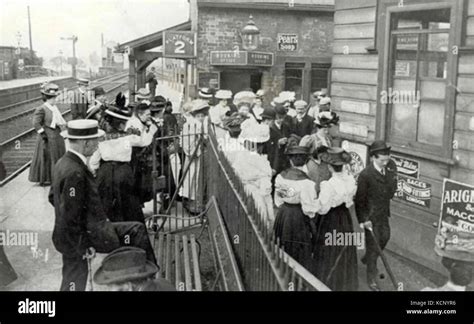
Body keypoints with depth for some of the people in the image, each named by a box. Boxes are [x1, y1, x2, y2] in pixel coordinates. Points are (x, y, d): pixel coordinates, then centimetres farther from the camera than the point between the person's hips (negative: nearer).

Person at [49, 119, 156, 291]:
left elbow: (53, 196, 17)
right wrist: (80, 247, -16)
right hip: (85, 235, -9)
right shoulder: (75, 173, -26)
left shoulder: (63, 163, 5)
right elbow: (69, 218, -24)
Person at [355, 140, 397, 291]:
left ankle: (367, 259, 50)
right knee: (373, 244, 3)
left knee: (385, 237, 22)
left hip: (384, 212, 7)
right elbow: (359, 199, -17)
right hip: (370, 215, -6)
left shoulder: (391, 166, -9)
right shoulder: (365, 175, -26)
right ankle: (371, 278, 21)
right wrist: (363, 219, -16)